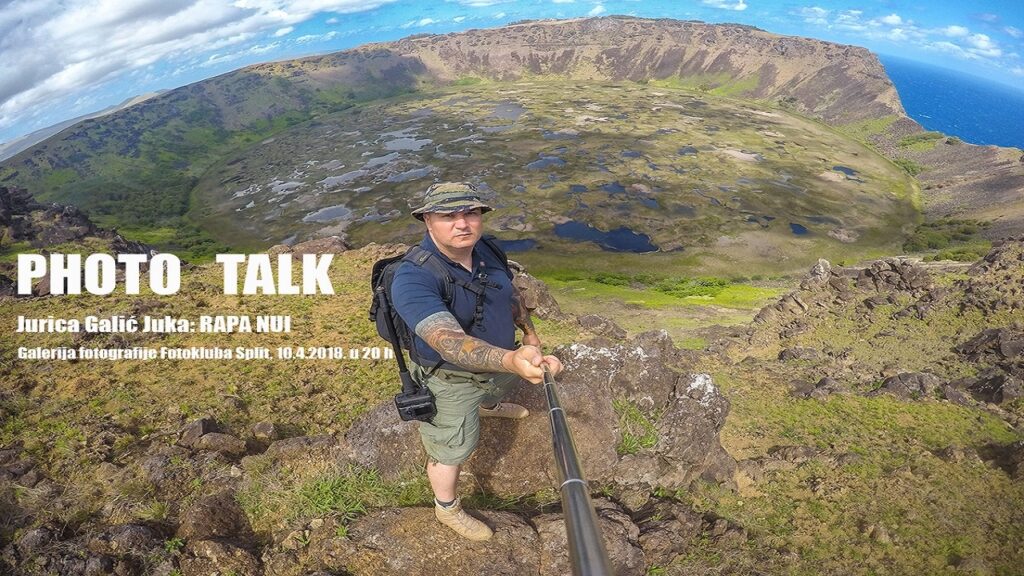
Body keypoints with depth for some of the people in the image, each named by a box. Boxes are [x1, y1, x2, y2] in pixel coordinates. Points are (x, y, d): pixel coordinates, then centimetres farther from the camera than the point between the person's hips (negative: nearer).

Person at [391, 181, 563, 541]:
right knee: (452, 450, 14)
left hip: (498, 360, 7)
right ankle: (447, 508, 45)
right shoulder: (413, 279, -39)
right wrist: (512, 360, -68)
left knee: (499, 387, 38)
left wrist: (529, 330, 15)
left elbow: (510, 293, 5)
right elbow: (449, 342, -53)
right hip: (451, 379, -7)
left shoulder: (484, 251, -15)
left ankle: (488, 407, 76)